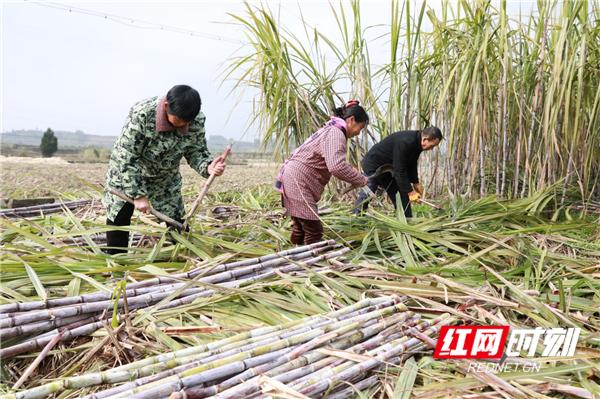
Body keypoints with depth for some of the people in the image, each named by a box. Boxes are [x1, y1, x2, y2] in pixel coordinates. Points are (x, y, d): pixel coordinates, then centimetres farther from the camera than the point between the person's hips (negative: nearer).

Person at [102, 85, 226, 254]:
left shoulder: (197, 121, -22)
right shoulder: (141, 114, -34)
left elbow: (196, 152, -11)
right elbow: (127, 157, -30)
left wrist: (208, 167, -35)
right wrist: (138, 194, -31)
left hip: (165, 178, 3)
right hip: (126, 171, -3)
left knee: (174, 219, 1)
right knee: (119, 215, -1)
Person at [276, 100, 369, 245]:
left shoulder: (331, 130, 17)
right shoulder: (336, 133, -16)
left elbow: (332, 164, 18)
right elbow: (337, 166, -31)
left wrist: (354, 179, 10)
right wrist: (361, 180, -19)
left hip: (295, 179, 11)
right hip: (298, 182, -11)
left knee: (300, 229, 18)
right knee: (314, 230, -9)